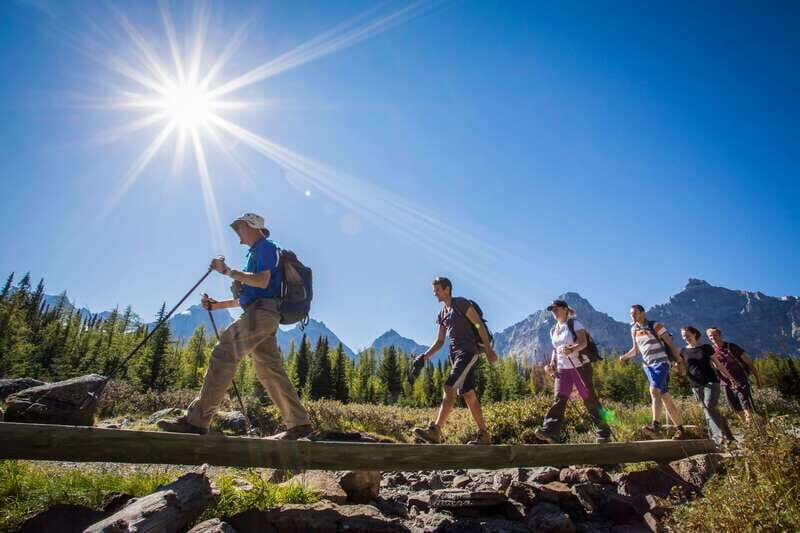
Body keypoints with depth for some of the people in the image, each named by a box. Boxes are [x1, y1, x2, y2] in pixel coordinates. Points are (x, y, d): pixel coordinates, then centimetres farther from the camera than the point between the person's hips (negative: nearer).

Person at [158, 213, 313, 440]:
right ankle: (299, 423, 6)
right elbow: (247, 297, 31)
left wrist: (227, 271, -10)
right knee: (270, 370, 5)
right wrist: (218, 304, 23)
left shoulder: (265, 247, 2)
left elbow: (263, 282, -16)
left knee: (223, 354, -15)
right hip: (262, 316, 10)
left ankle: (196, 420, -16)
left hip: (261, 313, -10)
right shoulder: (256, 253, 32)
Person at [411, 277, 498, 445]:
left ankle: (435, 431, -25)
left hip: (468, 352, -8)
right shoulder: (442, 314, 19)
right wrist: (425, 356, 6)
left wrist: (489, 350, -14)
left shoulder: (462, 303, -4)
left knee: (448, 388, -20)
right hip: (456, 354, 8)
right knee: (468, 394, 8)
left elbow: (479, 325, -8)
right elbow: (440, 341, 20)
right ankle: (484, 435, 16)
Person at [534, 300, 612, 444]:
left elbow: (584, 342, -15)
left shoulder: (575, 324, -3)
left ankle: (603, 432, 17)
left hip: (580, 366, -5)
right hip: (563, 370, 5)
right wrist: (552, 365, 8)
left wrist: (571, 350, -34)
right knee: (559, 399, -10)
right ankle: (550, 431, -21)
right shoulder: (553, 331, 16)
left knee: (589, 398, 1)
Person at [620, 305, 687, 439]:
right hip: (648, 366, 6)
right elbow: (635, 349, 19)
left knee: (654, 390, -25)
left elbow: (671, 344, -4)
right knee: (665, 397, 8)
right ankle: (680, 429, 14)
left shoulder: (655, 326, -7)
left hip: (661, 363, -6)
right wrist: (625, 356, 0)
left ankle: (655, 425, -31)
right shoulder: (634, 330, 10)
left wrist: (679, 361, -7)